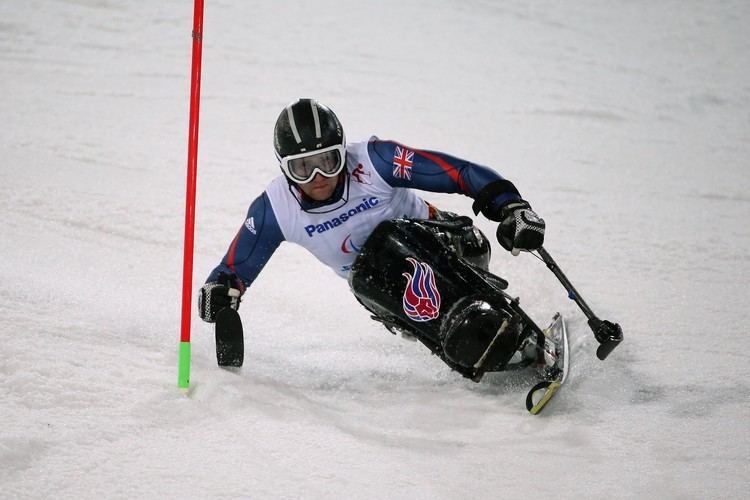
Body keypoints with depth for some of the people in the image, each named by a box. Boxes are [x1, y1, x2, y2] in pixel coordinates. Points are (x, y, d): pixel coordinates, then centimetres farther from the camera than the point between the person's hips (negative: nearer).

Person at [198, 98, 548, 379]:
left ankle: (501, 321, -33)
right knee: (367, 275, -30)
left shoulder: (372, 160, -23)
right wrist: (220, 288, -25)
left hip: (433, 241, -4)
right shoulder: (275, 208, -13)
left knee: (386, 242, -35)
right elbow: (236, 266, -2)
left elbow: (461, 174, -23)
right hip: (381, 288, 4)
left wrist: (511, 207, -34)